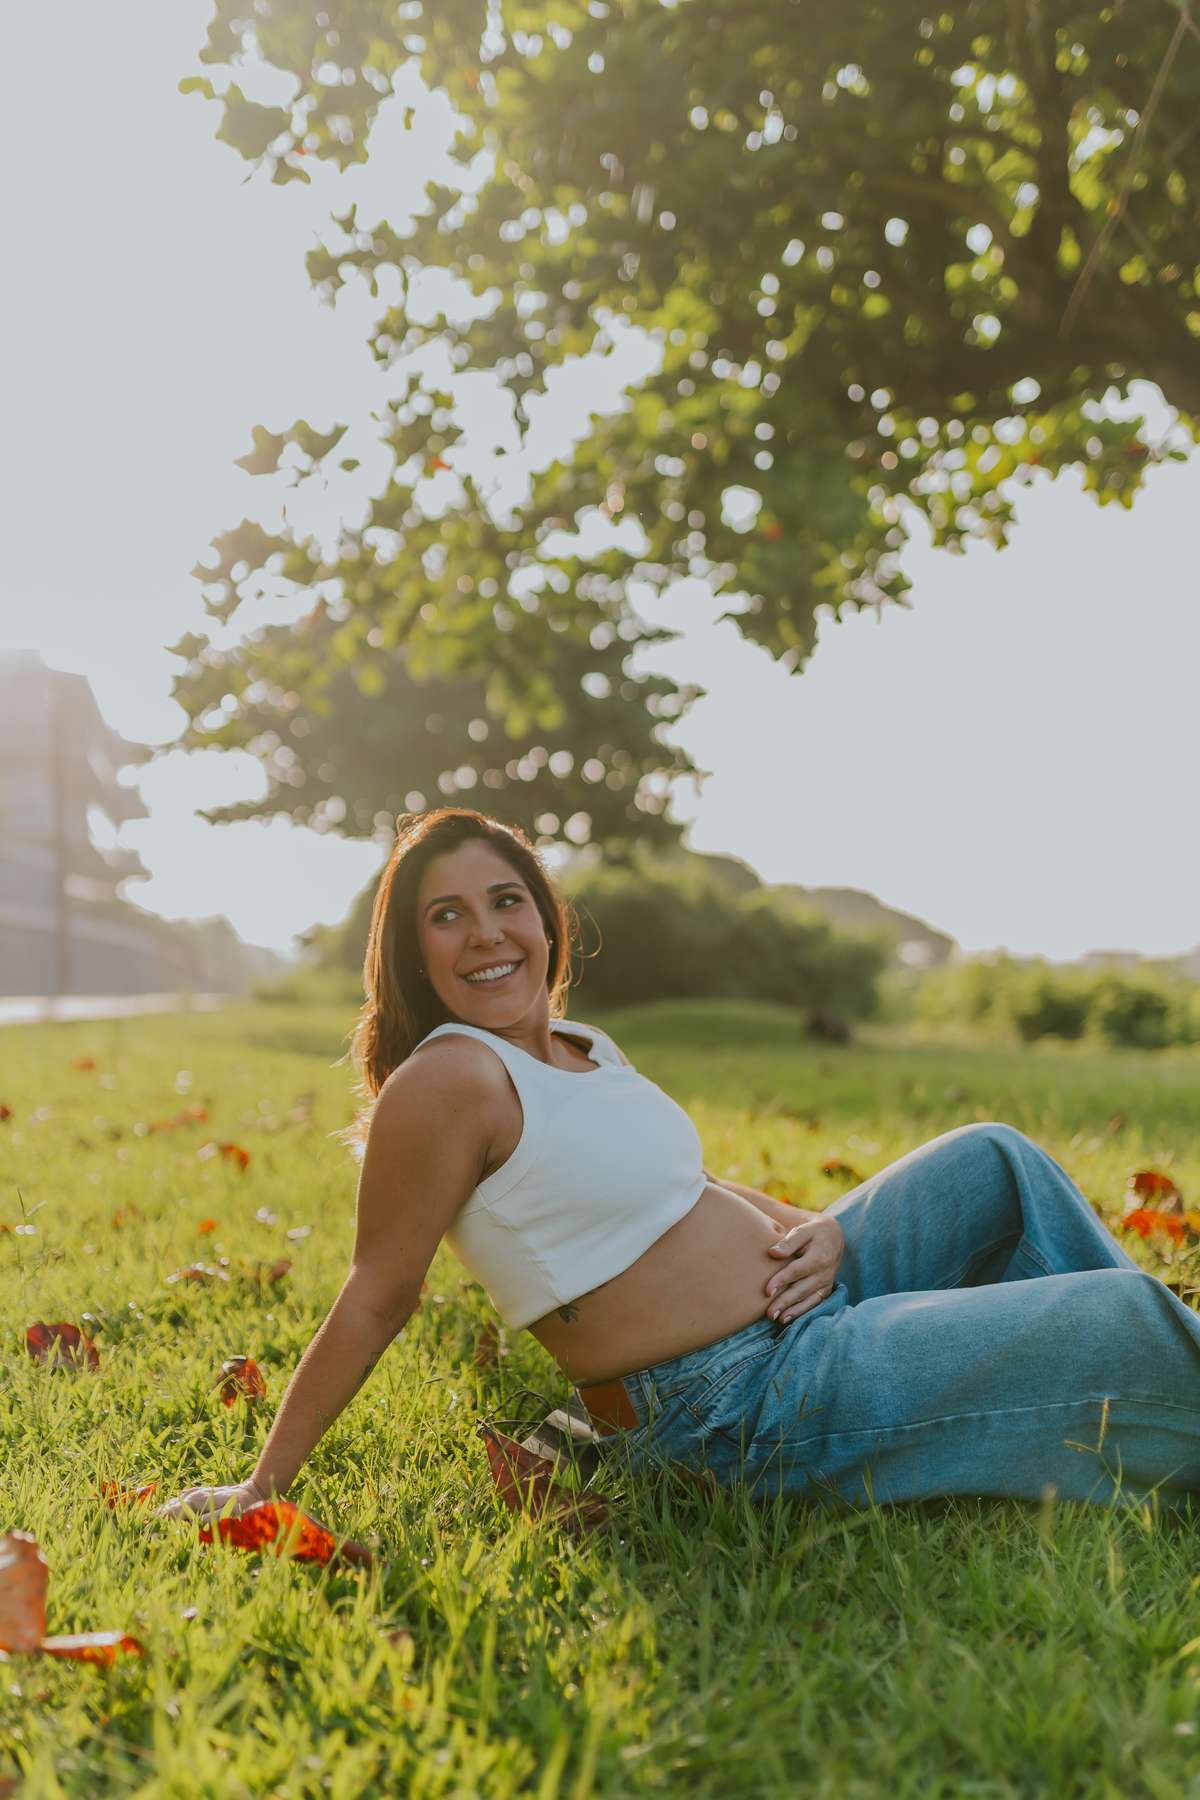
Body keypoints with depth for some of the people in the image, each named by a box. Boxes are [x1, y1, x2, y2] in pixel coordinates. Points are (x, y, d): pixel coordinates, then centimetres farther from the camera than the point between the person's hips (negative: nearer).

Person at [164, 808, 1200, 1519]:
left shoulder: (583, 1051, 9)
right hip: (744, 1410, -10)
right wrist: (261, 1490, -13)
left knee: (995, 1162, 19)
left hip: (797, 1309, 10)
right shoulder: (448, 1079, -19)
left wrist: (811, 1229, 0)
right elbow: (375, 1301, -16)